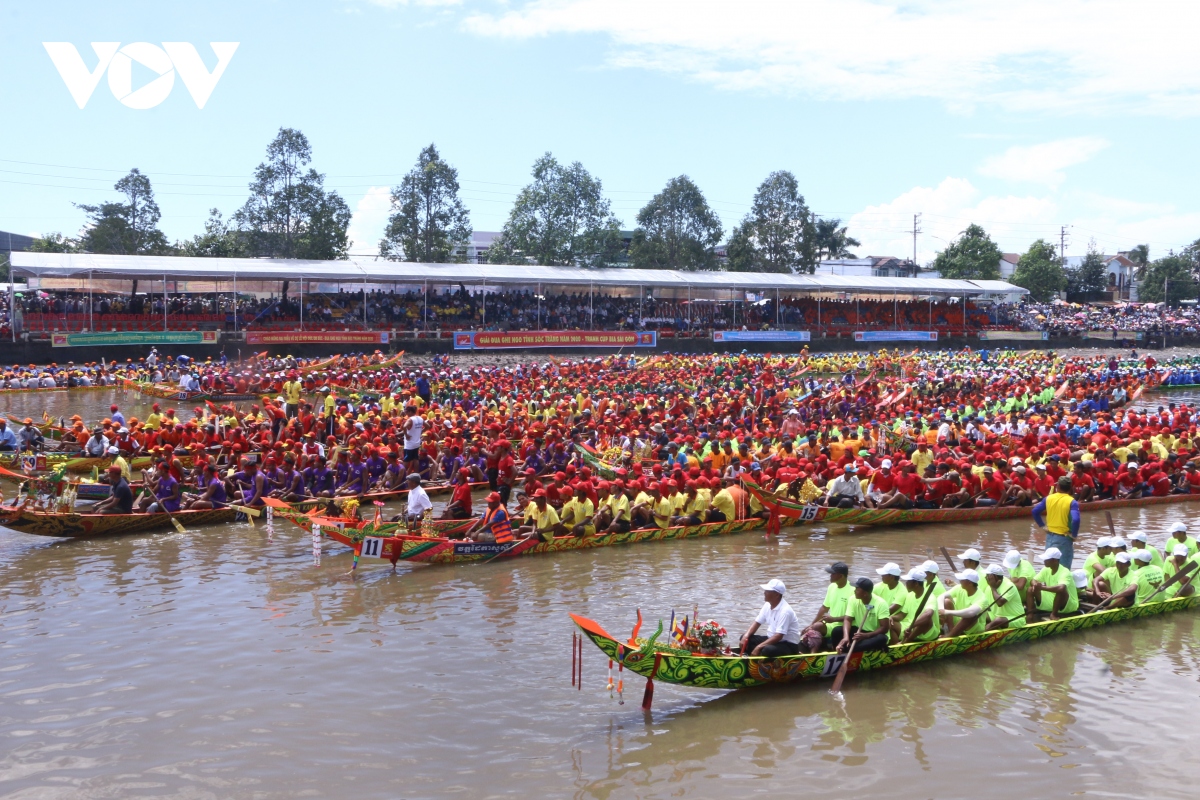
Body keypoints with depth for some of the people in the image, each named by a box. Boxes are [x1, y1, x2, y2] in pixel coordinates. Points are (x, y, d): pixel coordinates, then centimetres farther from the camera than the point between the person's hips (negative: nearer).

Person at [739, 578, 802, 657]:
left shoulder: (785, 610, -24)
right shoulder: (768, 605, 2)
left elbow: (779, 636, -29)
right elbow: (757, 622, 9)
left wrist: (759, 647, -32)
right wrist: (746, 636, -9)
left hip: (789, 645, -9)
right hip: (772, 640, 9)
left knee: (767, 650, -38)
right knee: (746, 640, -4)